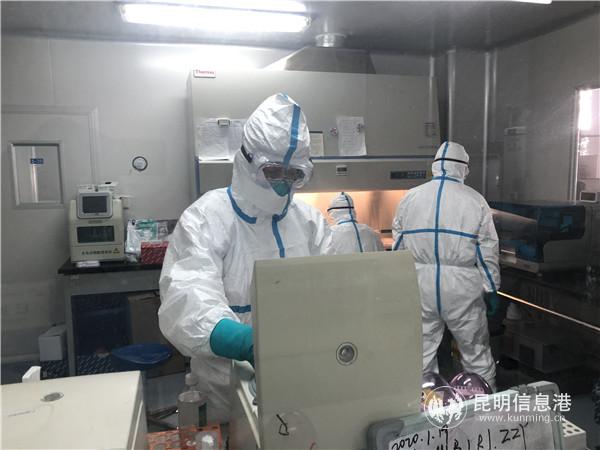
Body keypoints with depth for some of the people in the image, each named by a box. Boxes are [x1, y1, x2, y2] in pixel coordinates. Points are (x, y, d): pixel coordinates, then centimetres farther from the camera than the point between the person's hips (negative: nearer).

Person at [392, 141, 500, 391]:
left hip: (420, 286, 2)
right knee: (476, 350, 14)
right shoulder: (475, 200, -4)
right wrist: (492, 289, 8)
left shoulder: (410, 198, 2)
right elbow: (487, 249, -1)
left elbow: (398, 245, 7)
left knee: (422, 352, 13)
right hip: (462, 288, -1)